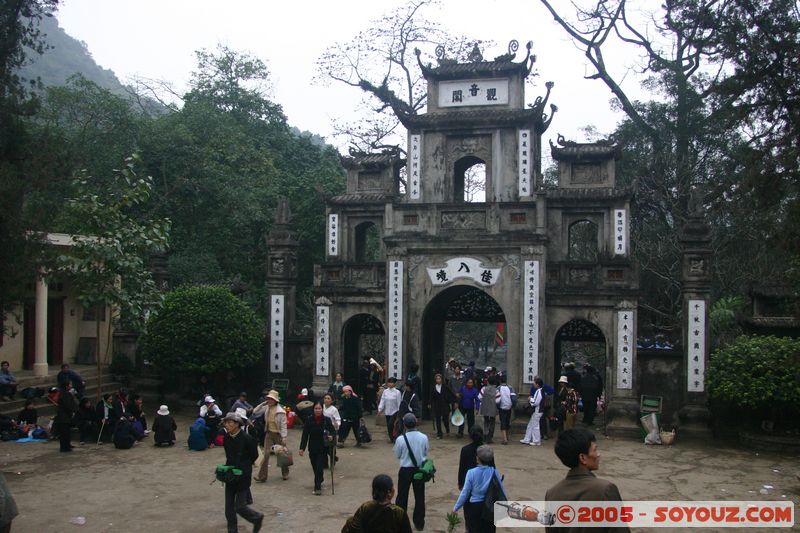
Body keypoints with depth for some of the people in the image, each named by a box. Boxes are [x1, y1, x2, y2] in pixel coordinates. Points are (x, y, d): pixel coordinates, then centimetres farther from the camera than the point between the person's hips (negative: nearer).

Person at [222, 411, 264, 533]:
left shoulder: (247, 439, -18)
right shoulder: (227, 437, 0)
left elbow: (254, 456, -6)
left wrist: (242, 468, -3)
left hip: (242, 477, -6)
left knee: (240, 507, -2)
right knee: (229, 507, 8)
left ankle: (257, 518, 24)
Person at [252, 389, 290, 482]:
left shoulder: (280, 411, -15)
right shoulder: (266, 408, -3)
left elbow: (283, 425, -14)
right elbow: (255, 412, -2)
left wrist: (284, 438, -17)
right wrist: (263, 404, -11)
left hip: (278, 434, -3)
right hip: (269, 433, 3)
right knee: (266, 454, -4)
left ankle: (285, 473, 31)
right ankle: (262, 476, 0)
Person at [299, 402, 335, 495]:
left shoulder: (327, 420, -5)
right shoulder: (309, 421, -2)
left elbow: (332, 431, 4)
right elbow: (305, 435, 0)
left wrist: (331, 437, -19)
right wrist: (302, 448, -4)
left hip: (323, 449, -2)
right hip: (312, 448, 2)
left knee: (319, 468, -11)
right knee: (315, 468, 10)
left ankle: (317, 487, -5)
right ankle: (318, 485, 31)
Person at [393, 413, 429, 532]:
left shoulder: (401, 439, -18)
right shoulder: (424, 437, -12)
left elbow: (397, 455, -3)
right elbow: (425, 453, 2)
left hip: (405, 470, -2)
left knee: (402, 496, 12)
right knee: (419, 496, 14)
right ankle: (419, 523, 22)